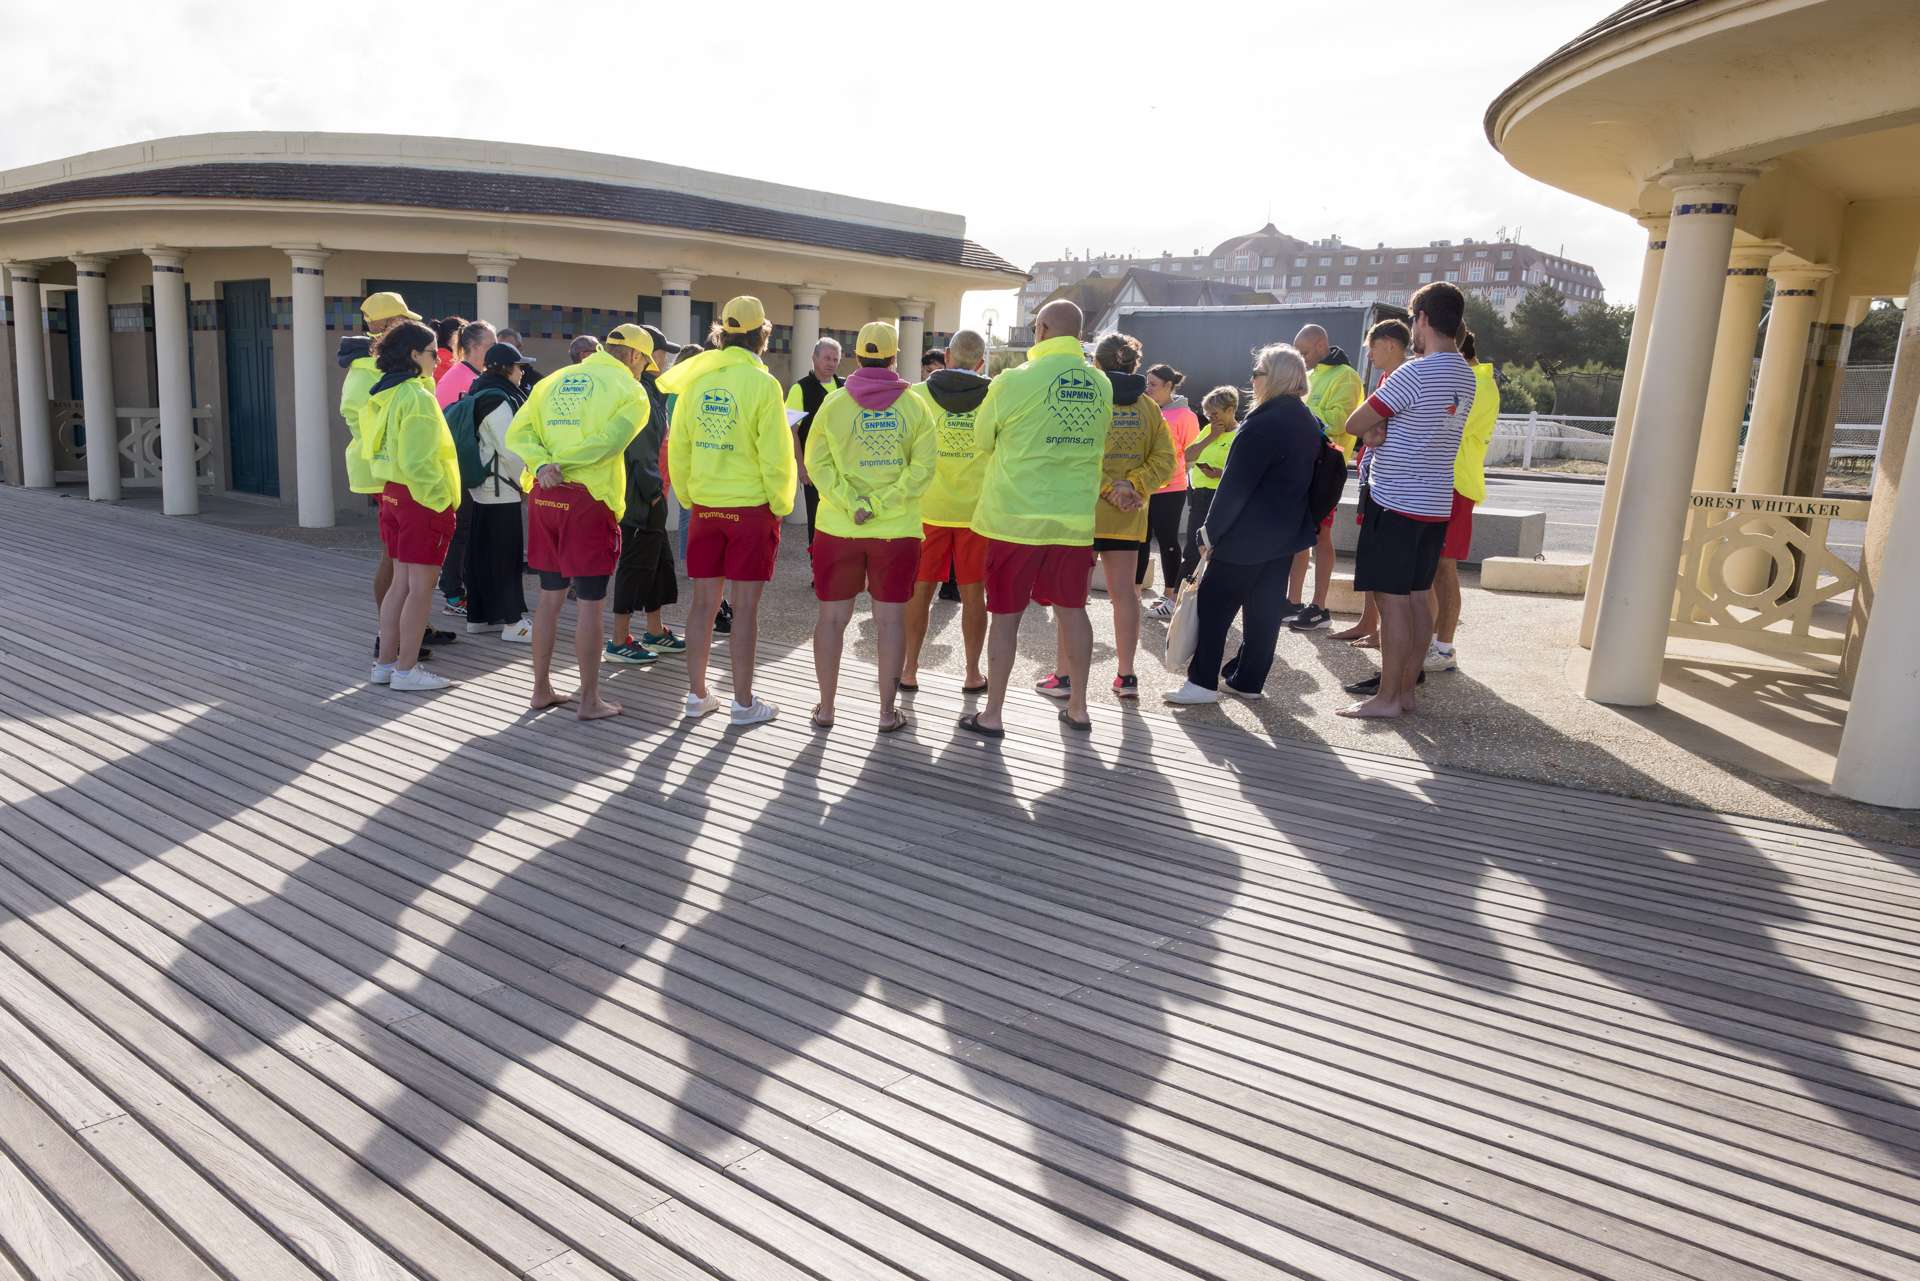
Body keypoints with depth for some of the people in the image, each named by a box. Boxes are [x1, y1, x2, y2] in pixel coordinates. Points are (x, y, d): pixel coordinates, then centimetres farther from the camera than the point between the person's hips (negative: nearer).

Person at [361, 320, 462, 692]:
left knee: (401, 581, 16)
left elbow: (374, 445, 15)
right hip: (421, 498, -9)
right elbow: (417, 461, -22)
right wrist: (441, 500, -16)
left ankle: (385, 662, 22)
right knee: (421, 587, -1)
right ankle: (406, 670, 4)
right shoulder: (417, 396, -17)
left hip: (392, 493, 9)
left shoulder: (383, 394, 11)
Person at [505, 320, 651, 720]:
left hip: (545, 495, 6)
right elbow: (609, 441, -19)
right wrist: (562, 462, -11)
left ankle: (542, 689, 23)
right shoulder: (630, 391, -2)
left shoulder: (553, 381, 15)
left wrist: (544, 465, -10)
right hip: (589, 499, -6)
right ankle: (589, 700, 7)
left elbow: (517, 433, 4)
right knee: (591, 602, 1)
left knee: (550, 595, 15)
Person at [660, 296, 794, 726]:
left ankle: (697, 694, 19)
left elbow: (678, 448, 7)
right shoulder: (762, 383, -12)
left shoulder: (696, 379, 3)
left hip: (705, 505, 5)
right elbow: (776, 455, -14)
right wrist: (781, 505, 0)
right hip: (752, 508, -4)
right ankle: (744, 702, 9)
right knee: (745, 606, 2)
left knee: (704, 601, 11)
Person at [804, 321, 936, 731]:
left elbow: (817, 462, -8)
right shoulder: (915, 406, -2)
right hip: (896, 530, 0)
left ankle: (825, 708, 17)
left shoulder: (834, 402, -1)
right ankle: (888, 712, 12)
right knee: (890, 620, 7)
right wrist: (879, 505, -13)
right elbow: (922, 467, -11)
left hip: (838, 529, 1)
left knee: (832, 617, 10)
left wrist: (852, 504, -13)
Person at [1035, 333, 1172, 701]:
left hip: (1083, 511, -4)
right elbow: (1164, 459, -2)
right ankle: (1126, 676, 15)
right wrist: (1132, 486, -9)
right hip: (1128, 517, 4)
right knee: (1123, 591, 10)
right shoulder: (1148, 406, 5)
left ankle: (1063, 675, 5)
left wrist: (1109, 489, -14)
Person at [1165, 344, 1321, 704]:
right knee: (1265, 608, 11)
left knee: (1214, 604, -2)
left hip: (1248, 534, -9)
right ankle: (1248, 680, 17)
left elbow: (1236, 484, -18)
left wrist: (1212, 530, -13)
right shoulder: (1308, 423, 10)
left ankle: (1203, 681, -2)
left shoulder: (1264, 424, -18)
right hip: (1287, 533, 9)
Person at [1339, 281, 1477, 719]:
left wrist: (1373, 430, 8)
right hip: (1435, 504, 9)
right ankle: (1406, 689, 17)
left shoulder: (1415, 373, -16)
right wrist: (1380, 431, 0)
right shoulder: (1465, 375, 13)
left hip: (1397, 502, -9)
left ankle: (1387, 696, -1)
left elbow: (1354, 424, -12)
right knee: (1417, 597, 11)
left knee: (1393, 599, -5)